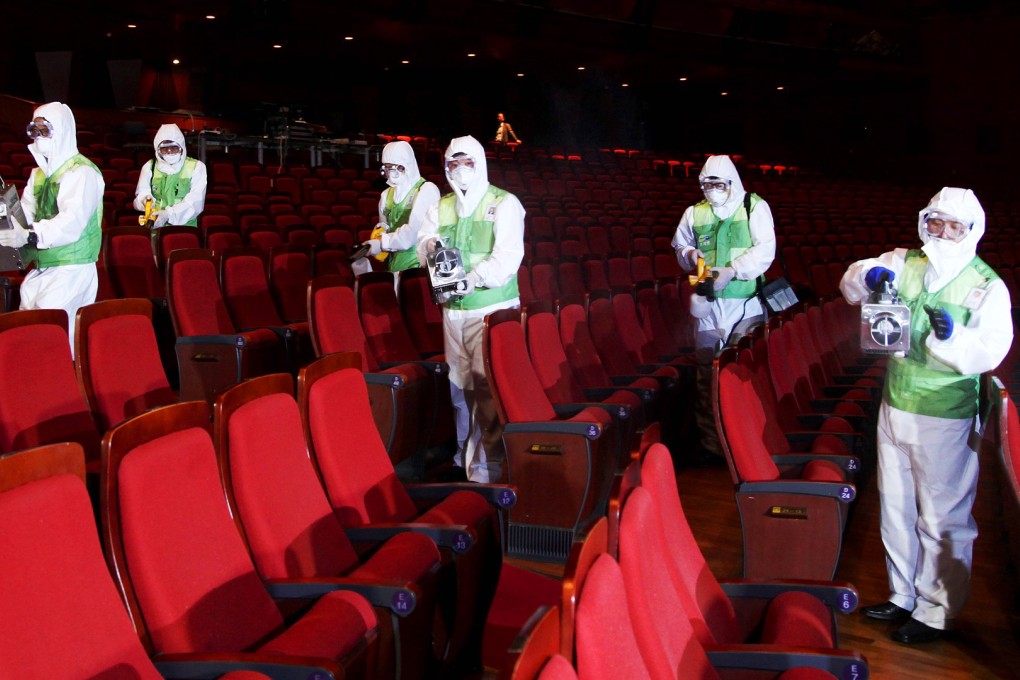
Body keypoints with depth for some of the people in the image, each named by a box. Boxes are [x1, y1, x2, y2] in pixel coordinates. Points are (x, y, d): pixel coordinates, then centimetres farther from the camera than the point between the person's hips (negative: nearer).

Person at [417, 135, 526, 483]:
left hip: (493, 307, -5)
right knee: (458, 386, 10)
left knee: (488, 387, -10)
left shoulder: (504, 203, 0)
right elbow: (423, 244, 9)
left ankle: (486, 467, -3)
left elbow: (508, 255, -12)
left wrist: (472, 280, -22)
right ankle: (463, 457, 25)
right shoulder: (440, 207, 16)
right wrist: (432, 245, -15)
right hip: (453, 309, 5)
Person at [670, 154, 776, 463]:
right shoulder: (695, 212, 11)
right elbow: (680, 245, 24)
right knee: (706, 374, 4)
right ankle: (710, 444, 12)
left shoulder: (755, 207, 1)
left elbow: (765, 250, -8)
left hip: (745, 302, -3)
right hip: (708, 302, 3)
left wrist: (732, 270, -19)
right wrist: (690, 254, 1)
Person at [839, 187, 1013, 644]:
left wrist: (953, 336, -31)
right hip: (894, 407, 5)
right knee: (895, 507, 16)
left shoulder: (987, 286, -6)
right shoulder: (904, 263, 5)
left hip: (945, 418, -5)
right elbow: (851, 284, 5)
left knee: (942, 518, 3)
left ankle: (936, 611, 19)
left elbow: (991, 350, -12)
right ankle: (904, 597, 33)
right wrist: (868, 276, -16)